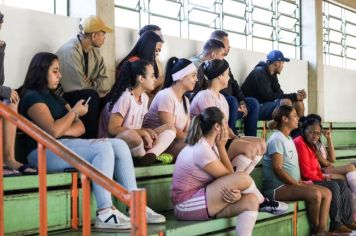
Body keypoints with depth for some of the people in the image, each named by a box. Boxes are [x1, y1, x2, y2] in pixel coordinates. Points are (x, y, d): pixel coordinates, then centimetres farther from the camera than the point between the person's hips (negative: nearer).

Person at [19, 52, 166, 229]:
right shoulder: (32, 97, -4)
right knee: (103, 148, -28)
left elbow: (80, 127, 14)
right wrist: (75, 112, -1)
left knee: (119, 145, -8)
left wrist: (64, 131, -8)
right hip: (45, 152, -9)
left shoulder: (56, 98, 24)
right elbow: (54, 130, -17)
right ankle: (104, 213, -32)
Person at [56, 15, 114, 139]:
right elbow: (79, 86, -26)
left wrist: (92, 83, -19)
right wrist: (96, 85, -10)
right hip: (64, 97, -8)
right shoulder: (70, 50, -23)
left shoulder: (95, 51, 4)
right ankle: (89, 137, -22)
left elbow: (106, 81, 0)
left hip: (84, 95, 8)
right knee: (91, 96, -31)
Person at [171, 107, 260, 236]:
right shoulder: (202, 150, -22)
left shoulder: (210, 145, 8)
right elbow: (229, 177, -12)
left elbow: (229, 178, 1)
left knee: (250, 201, -10)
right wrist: (221, 147, -8)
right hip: (188, 205, -9)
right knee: (243, 178, -20)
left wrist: (236, 192, -22)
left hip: (202, 197, 9)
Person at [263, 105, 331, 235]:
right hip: (276, 187, -10)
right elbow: (277, 169, -19)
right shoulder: (277, 139, -12)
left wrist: (299, 181, 3)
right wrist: (297, 184, -16)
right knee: (315, 194, -27)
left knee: (327, 192, -3)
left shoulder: (289, 139, 18)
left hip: (291, 184, 10)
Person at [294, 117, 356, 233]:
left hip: (313, 179, 11)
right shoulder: (300, 143, -17)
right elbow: (306, 173, -21)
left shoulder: (310, 144, 16)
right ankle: (336, 224, -17)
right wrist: (322, 178, -9)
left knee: (342, 183, 3)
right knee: (333, 186, -22)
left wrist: (322, 175, -4)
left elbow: (314, 169, 15)